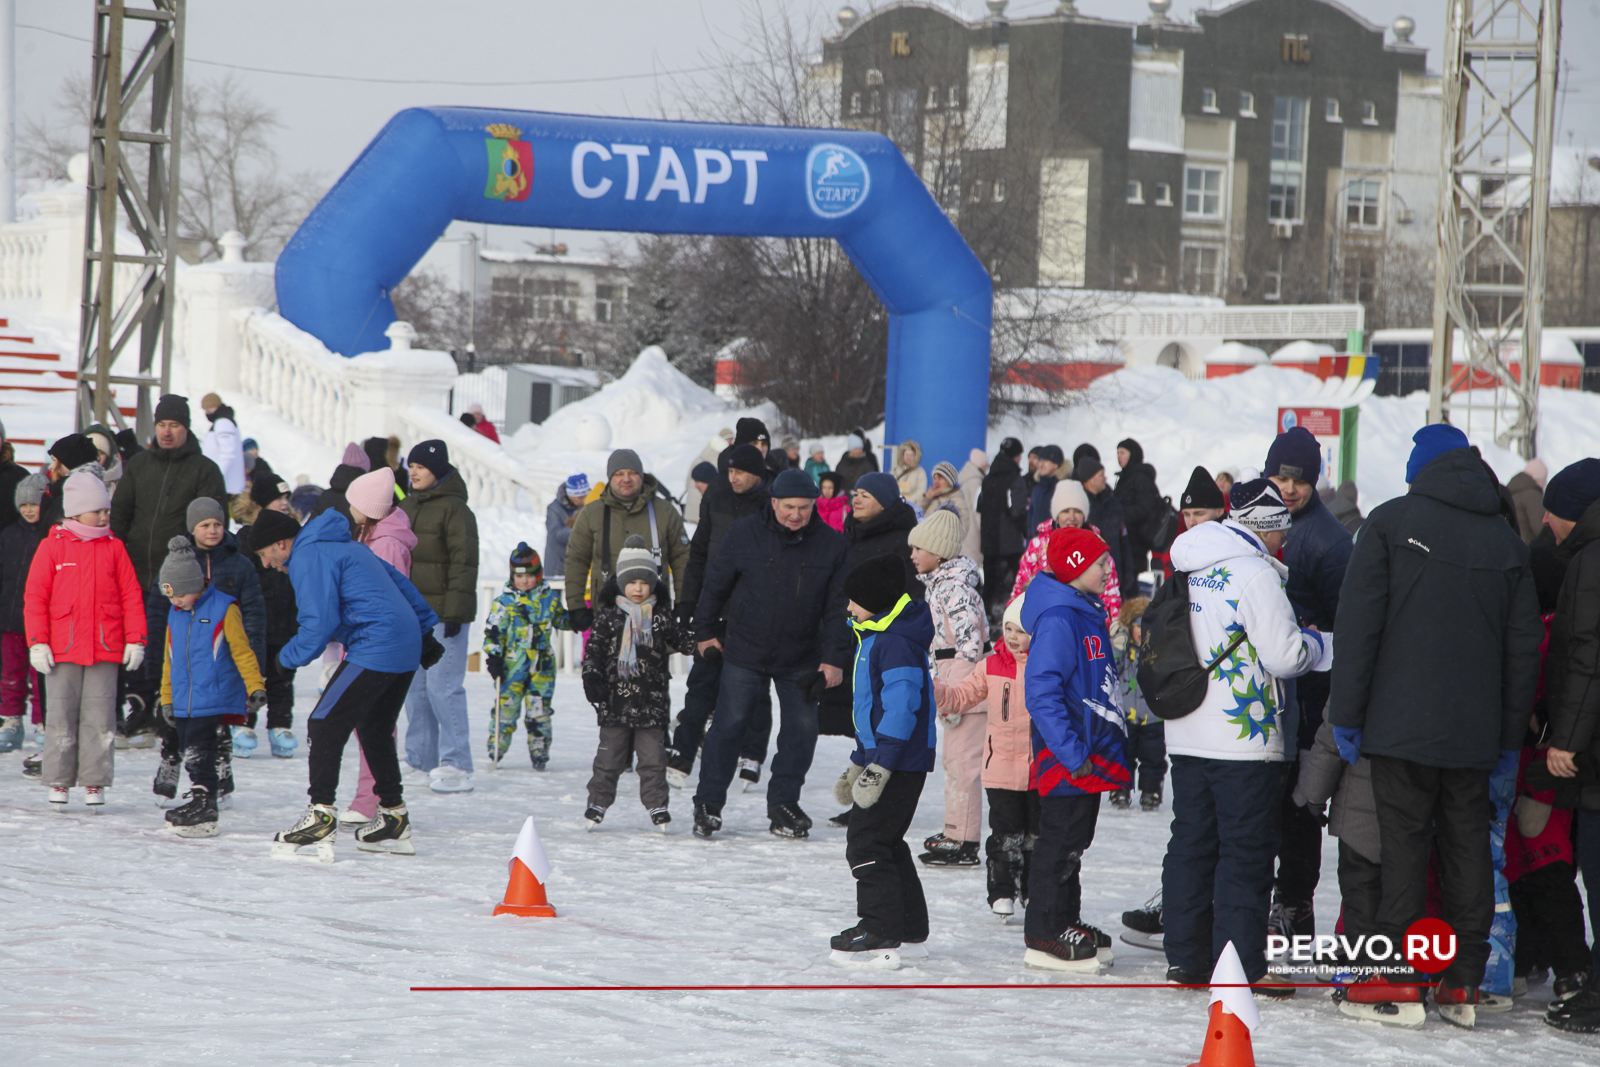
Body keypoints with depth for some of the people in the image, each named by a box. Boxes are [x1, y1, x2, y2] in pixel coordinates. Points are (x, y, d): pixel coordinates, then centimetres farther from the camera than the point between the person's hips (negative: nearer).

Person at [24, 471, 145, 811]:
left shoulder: (114, 548, 7)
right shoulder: (52, 547, 1)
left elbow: (131, 597, 8)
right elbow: (35, 597, 1)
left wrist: (135, 641, 2)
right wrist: (37, 643, -5)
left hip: (105, 648, 1)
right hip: (62, 649, -1)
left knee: (100, 717, 1)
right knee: (61, 715, 2)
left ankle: (95, 782, 7)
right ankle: (59, 781, 9)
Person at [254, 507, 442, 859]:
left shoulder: (309, 558, -8)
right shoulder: (348, 546, 22)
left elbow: (320, 623, -16)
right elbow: (400, 583, 26)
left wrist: (290, 656, -1)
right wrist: (425, 631, 30)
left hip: (373, 651, -10)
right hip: (408, 651, 10)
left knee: (324, 726, -8)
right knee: (375, 731, 19)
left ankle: (321, 813, -15)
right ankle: (394, 820, 24)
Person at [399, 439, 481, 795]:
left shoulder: (454, 509, -10)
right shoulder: (406, 508, 16)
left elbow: (464, 563, -14)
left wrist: (455, 611, -18)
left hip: (443, 614, -8)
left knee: (443, 686, -12)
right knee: (414, 687, 11)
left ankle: (457, 767, -10)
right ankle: (421, 759, 19)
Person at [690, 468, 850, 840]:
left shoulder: (832, 545, -4)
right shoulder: (744, 535, -6)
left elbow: (838, 607, 0)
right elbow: (716, 583, 5)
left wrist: (834, 658, -4)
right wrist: (705, 631, 9)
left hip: (802, 660, 2)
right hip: (744, 652, -2)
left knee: (801, 731, 3)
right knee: (729, 725, -1)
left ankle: (783, 802, 17)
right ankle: (708, 804, 8)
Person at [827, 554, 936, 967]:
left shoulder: (898, 643, -18)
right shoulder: (877, 637, 16)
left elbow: (902, 709, -25)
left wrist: (877, 770, -27)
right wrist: (856, 765, 27)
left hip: (899, 763, -11)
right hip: (886, 758, 11)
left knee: (866, 843, -10)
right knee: (885, 842, 16)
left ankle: (882, 934, -8)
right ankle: (910, 932, 23)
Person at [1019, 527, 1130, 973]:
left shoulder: (1088, 615, 14)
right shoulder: (1058, 621, -19)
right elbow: (1041, 693, -26)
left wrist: (1112, 745, 20)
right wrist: (1072, 752, -27)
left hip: (1089, 759, 10)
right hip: (1067, 763, -10)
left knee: (1073, 843, 17)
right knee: (1059, 843, -4)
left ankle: (1066, 923, 27)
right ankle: (1044, 936, 2)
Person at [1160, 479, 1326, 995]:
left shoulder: (1189, 570, 11)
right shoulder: (1254, 573, -14)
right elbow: (1284, 655, -17)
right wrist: (1316, 644, 5)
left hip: (1187, 735, 8)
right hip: (1244, 738, -8)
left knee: (1192, 843, 13)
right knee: (1247, 850, -3)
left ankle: (1185, 956, 16)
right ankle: (1241, 966, -4)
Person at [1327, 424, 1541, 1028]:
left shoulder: (1391, 522, -2)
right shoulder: (1506, 541, 10)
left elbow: (1358, 623, -7)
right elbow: (1524, 645, 11)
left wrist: (1346, 713, -3)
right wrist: (1510, 738, 15)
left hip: (1401, 725, -3)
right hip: (1474, 731, 3)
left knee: (1403, 840, 0)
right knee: (1468, 845, 8)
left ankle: (1397, 977, -2)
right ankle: (1463, 983, 8)